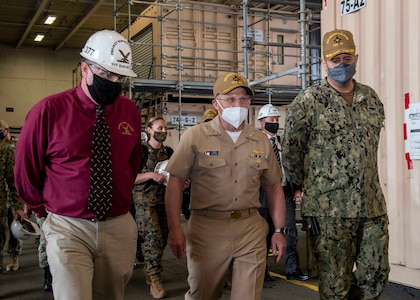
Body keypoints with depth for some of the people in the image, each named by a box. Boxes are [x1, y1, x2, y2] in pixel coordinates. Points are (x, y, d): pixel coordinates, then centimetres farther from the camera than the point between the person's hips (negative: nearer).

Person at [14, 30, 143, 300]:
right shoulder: (49, 111, -10)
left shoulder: (130, 112, 2)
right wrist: (48, 211, 9)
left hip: (119, 227, 4)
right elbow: (26, 171, 1)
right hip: (69, 229, -3)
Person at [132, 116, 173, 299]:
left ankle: (149, 270, 28)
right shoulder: (141, 151, -6)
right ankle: (154, 280, -4)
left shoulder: (169, 152, 10)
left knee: (162, 238, 9)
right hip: (145, 201, -6)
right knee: (153, 238, -12)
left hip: (165, 200, 6)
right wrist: (151, 175, -20)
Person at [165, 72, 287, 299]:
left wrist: (280, 231, 9)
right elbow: (175, 183, -5)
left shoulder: (261, 141, 9)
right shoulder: (195, 137, -3)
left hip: (251, 229, 3)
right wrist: (174, 229, -12)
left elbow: (273, 187, 14)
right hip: (207, 229, -2)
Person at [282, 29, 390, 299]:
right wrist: (308, 189, 4)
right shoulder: (308, 101, -6)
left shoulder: (372, 98, 10)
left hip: (373, 206, 5)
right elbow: (291, 151, -2)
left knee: (376, 278, 11)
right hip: (329, 208, -5)